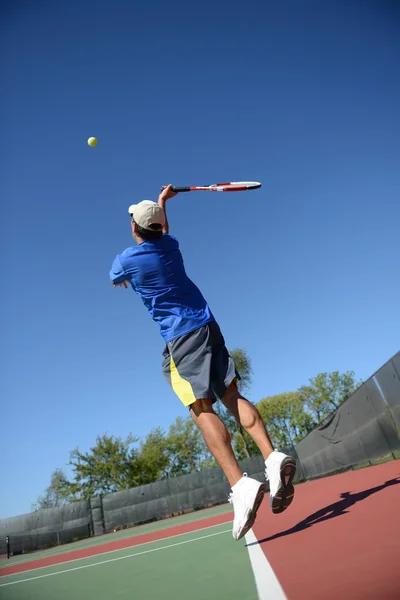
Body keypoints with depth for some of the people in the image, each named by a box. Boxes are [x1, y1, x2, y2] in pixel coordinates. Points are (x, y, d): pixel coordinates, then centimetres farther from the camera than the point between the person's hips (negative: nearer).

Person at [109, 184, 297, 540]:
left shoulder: (126, 260, -4)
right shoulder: (170, 244, 10)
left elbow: (115, 280, 22)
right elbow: (163, 230, 38)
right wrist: (162, 202, 52)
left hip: (180, 337, -6)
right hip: (208, 325, 7)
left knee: (202, 409, -12)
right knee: (233, 397, 4)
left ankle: (241, 485, -23)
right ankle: (273, 459, -10)